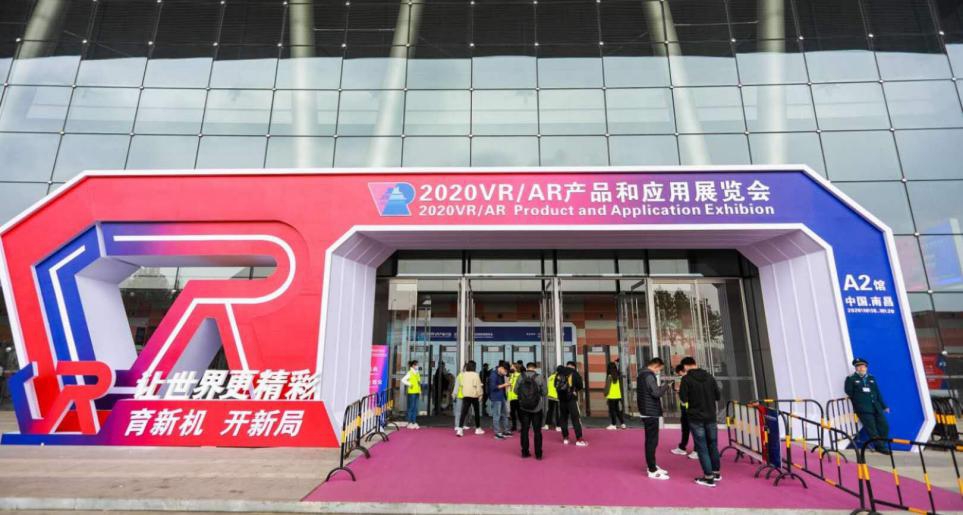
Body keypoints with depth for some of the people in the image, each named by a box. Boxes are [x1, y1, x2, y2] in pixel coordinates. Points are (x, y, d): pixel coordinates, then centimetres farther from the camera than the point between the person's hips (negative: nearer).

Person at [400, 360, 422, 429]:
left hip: (417, 392, 7)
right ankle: (410, 423, 5)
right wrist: (409, 384, -13)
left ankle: (414, 423, 14)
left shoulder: (417, 373, 14)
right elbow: (403, 380, -17)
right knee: (411, 407, -2)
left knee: (415, 408, 9)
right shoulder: (410, 373, -8)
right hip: (411, 392, -7)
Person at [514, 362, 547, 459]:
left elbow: (516, 391, 0)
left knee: (524, 430, 12)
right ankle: (538, 454, 12)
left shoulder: (520, 377, -6)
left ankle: (525, 452, 18)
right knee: (537, 431, 8)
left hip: (523, 408, 1)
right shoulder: (539, 377, -10)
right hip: (537, 408, -1)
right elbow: (545, 392, -5)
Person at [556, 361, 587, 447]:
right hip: (572, 399, -4)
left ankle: (565, 438, 20)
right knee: (576, 419, 2)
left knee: (563, 418, 14)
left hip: (561, 399, 4)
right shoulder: (574, 373, -6)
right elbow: (581, 386, -3)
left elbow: (555, 384, 11)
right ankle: (579, 439, 2)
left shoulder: (559, 372, 4)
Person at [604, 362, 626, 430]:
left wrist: (606, 396, -4)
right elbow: (621, 386, 10)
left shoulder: (609, 376, -12)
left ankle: (613, 425, 5)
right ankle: (623, 423, 18)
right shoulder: (618, 376, 4)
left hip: (611, 396, -6)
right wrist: (621, 397, 18)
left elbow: (607, 387, -12)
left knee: (612, 410, 2)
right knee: (618, 410, 17)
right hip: (618, 396, 6)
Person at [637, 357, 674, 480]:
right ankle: (652, 471, 2)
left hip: (646, 412, 10)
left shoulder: (642, 374, 14)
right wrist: (666, 386, -7)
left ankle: (651, 466, 29)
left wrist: (661, 387, 7)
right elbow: (656, 393, -22)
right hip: (651, 412, -10)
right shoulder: (649, 375, -17)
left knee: (650, 440, 18)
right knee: (652, 441, -4)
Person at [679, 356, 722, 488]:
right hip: (711, 417, 5)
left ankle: (709, 477, 4)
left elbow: (684, 399, -12)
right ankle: (716, 472, 29)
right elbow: (718, 396, 7)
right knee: (713, 444, 18)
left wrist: (680, 391, 7)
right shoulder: (709, 376, 4)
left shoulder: (686, 379, -11)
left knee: (702, 447, 2)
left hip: (696, 418, -5)